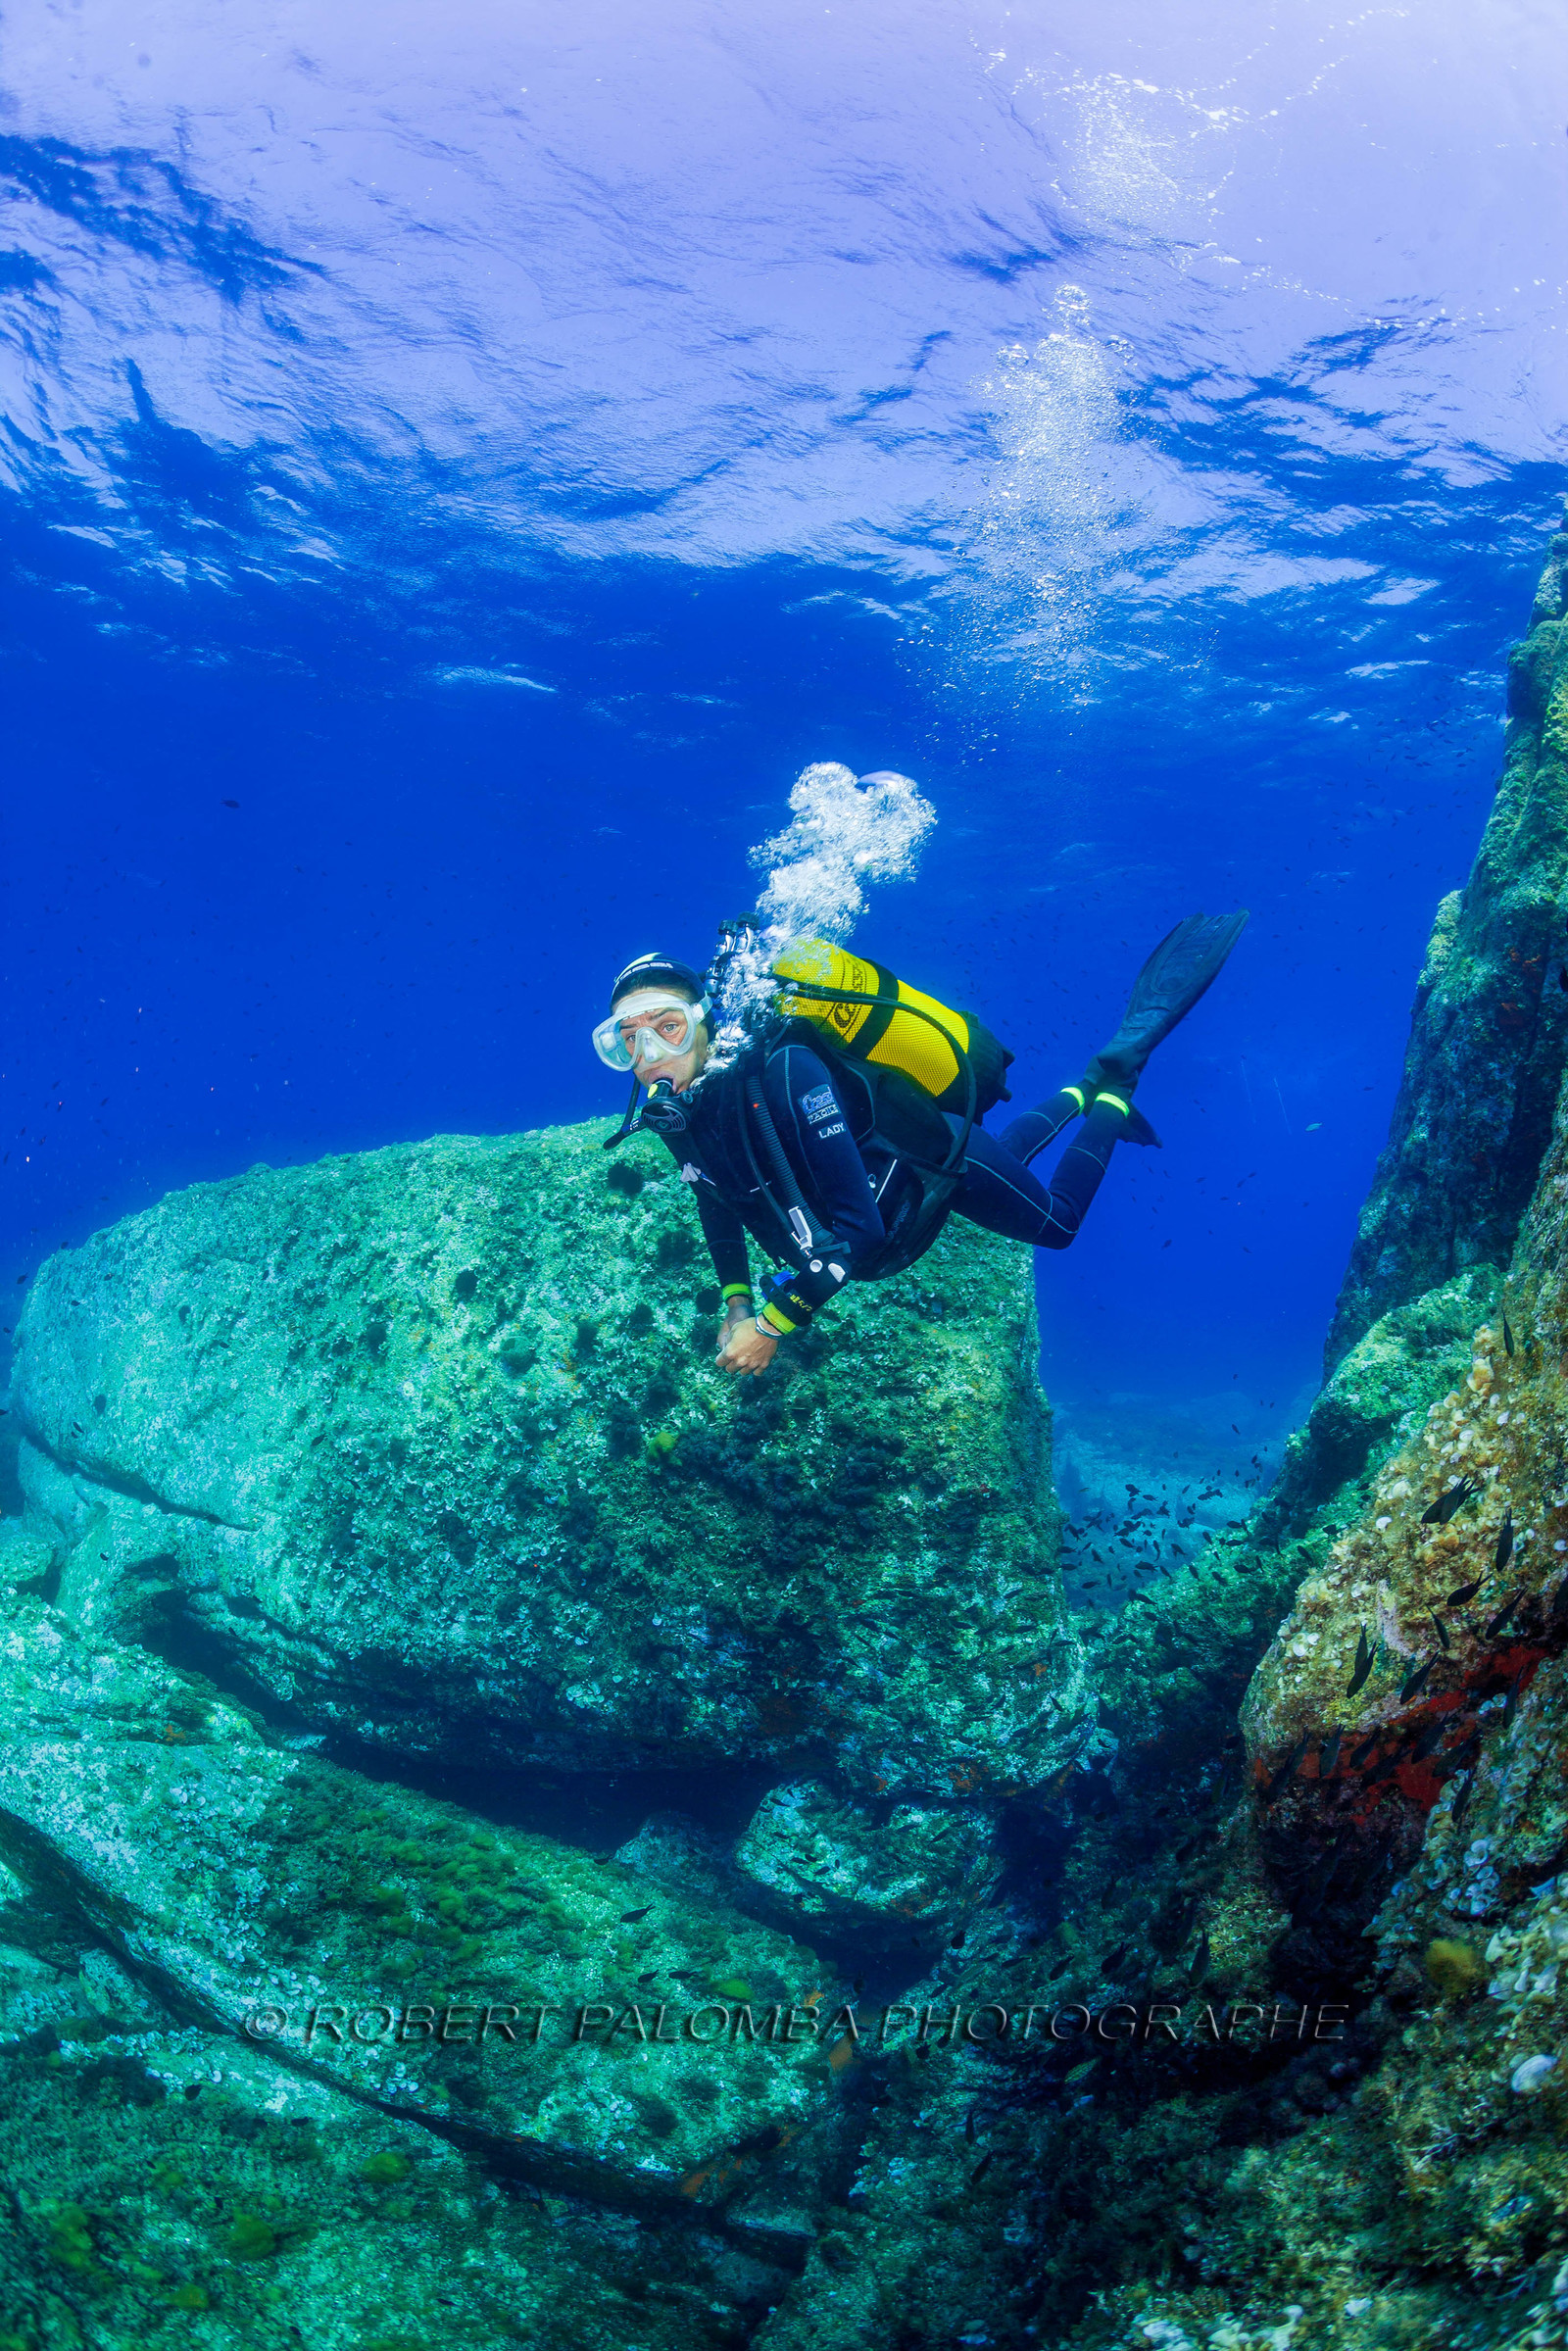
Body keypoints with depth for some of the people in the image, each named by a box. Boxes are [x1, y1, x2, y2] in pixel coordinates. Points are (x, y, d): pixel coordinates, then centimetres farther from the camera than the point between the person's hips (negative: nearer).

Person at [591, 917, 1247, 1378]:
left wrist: (771, 1326, -40)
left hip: (935, 1159, -7)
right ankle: (1081, 1094, 53)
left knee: (1055, 1222, 19)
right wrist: (736, 1301, -3)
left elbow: (857, 1228, -44)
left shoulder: (781, 1076, -45)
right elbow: (717, 1199, 1)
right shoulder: (678, 1110, -21)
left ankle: (1115, 1079, 32)